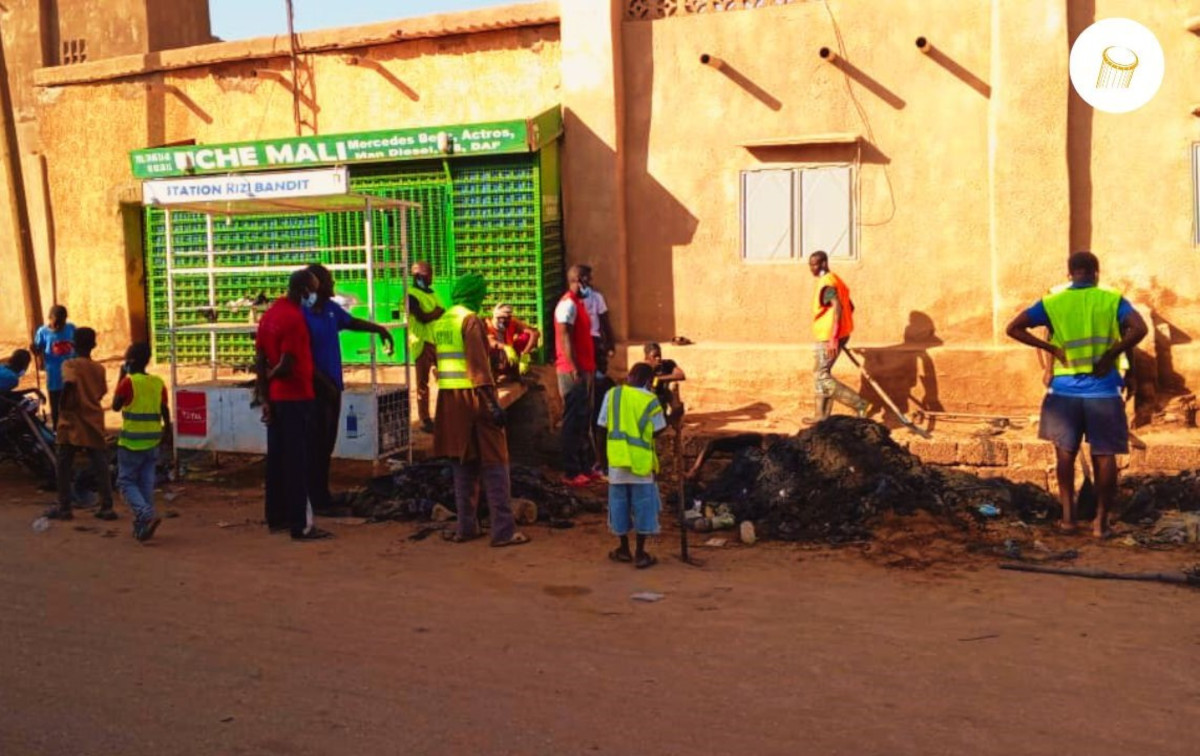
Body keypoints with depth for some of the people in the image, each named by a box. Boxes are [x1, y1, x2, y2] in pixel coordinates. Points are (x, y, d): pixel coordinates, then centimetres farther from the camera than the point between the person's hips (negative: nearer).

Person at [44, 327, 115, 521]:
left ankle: (64, 508, 11)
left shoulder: (70, 365, -9)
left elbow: (69, 383, -27)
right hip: (94, 423, 4)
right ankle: (107, 507, 3)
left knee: (64, 466, 8)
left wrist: (62, 404, -16)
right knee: (100, 466, 5)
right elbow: (101, 392, 9)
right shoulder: (99, 368, 6)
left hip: (72, 423, -4)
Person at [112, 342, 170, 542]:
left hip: (131, 442, -5)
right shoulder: (158, 383, 3)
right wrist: (167, 430, 24)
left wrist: (120, 378, 1)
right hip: (152, 441, 5)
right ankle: (142, 526, 15)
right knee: (146, 484, 11)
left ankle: (146, 515, -17)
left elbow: (116, 406, -4)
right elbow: (165, 410, 7)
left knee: (126, 482, 4)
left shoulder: (128, 382, -12)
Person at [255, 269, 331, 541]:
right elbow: (286, 366, -21)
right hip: (296, 398, -9)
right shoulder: (294, 318, -18)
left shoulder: (269, 314, 10)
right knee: (298, 462, -5)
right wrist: (267, 377, -1)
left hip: (276, 398, 9)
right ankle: (301, 525, -3)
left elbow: (260, 360, 7)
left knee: (277, 459, 14)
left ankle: (277, 518, 22)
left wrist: (264, 396, 4)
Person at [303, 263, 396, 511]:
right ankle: (315, 496, 9)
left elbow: (352, 322, 23)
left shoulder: (331, 308, 3)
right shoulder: (303, 314, -18)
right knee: (316, 443, -1)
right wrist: (325, 383, -17)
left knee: (328, 442, 15)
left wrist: (379, 329, 12)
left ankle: (323, 492, 25)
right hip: (316, 388, -8)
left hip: (332, 385, 8)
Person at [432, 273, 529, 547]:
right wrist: (492, 401, -20)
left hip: (449, 400, 8)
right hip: (473, 398, -8)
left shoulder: (441, 321, 13)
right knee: (494, 466, -3)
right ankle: (503, 531, -3)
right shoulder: (471, 320, -11)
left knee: (463, 467, 14)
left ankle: (466, 527, 17)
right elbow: (479, 364, -18)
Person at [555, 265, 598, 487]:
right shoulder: (568, 304, -14)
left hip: (583, 369, 10)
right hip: (573, 371, -10)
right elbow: (565, 338, -21)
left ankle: (585, 466, 22)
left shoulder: (578, 303, 17)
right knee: (573, 421, -6)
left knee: (584, 420, 14)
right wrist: (575, 368, -25)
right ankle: (571, 472, -2)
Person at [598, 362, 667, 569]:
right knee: (642, 506, 6)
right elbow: (658, 430, -3)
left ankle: (624, 549, 23)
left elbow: (603, 425, 2)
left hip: (616, 459, 2)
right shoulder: (650, 399, -7)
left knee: (619, 503, 14)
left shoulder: (612, 394, 0)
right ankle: (640, 554, 7)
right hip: (641, 460, -2)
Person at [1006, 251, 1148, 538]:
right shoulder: (1113, 300, -1)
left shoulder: (1052, 303, 2)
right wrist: (1111, 355, -9)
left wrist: (1052, 349, -1)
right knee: (1104, 456, 6)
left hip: (1065, 389, 1)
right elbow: (1139, 329, -17)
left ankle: (1068, 515, 11)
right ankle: (1100, 521, 9)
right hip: (1103, 390, -1)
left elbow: (1014, 328, -3)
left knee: (1065, 452, 14)